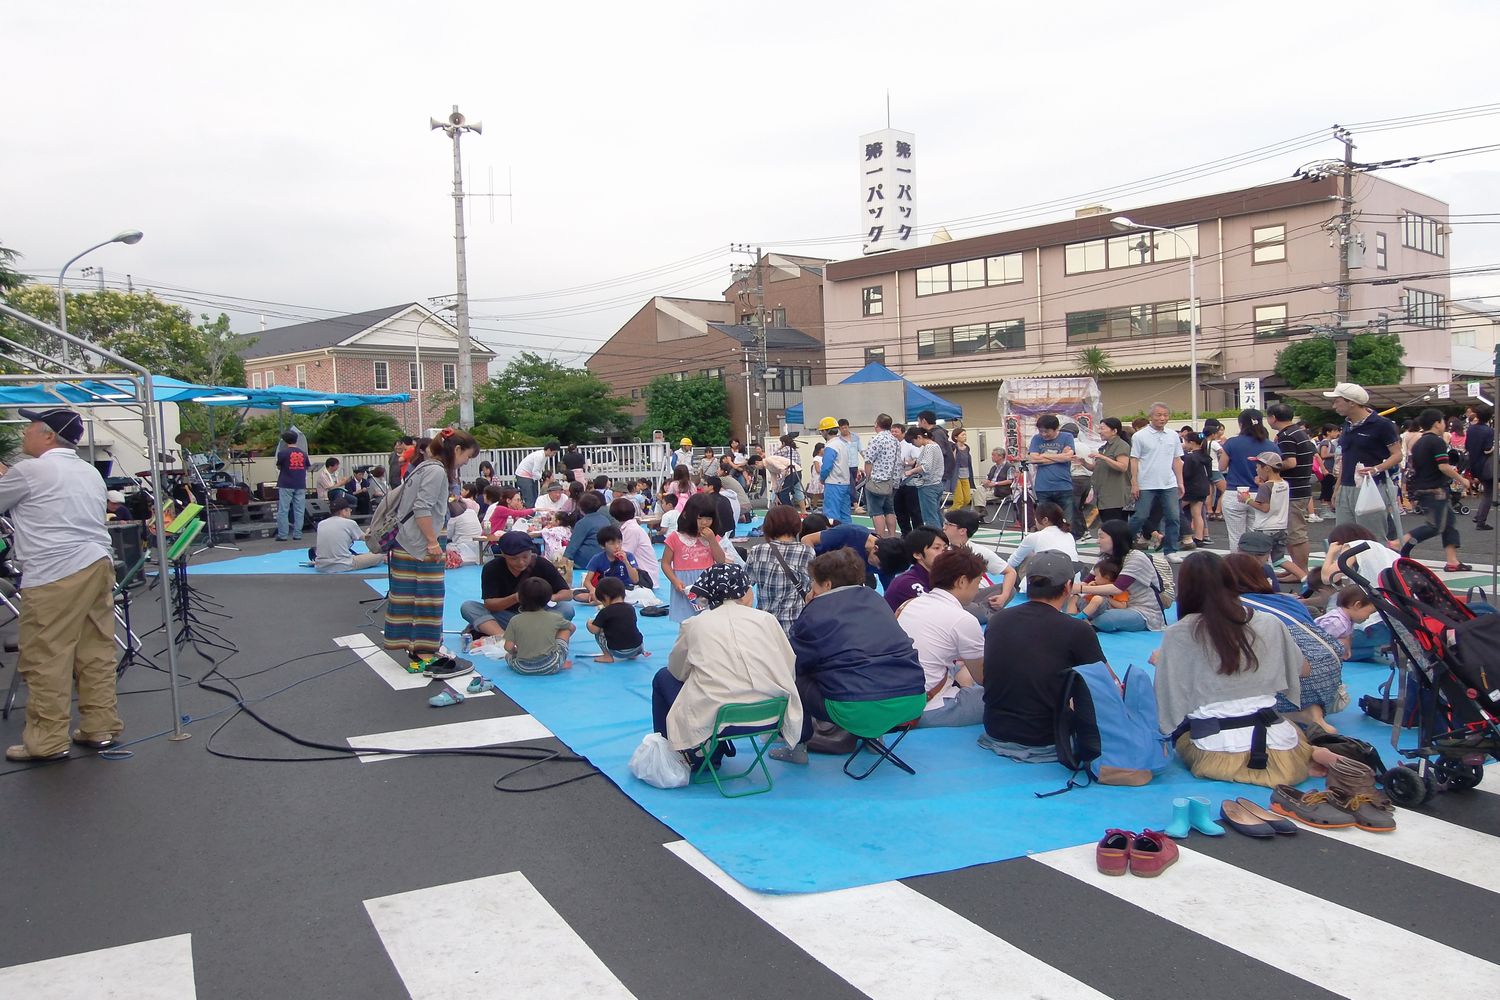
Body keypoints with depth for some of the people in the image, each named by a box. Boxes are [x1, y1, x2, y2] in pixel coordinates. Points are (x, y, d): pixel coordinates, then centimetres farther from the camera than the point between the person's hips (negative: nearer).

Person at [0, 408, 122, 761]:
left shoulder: (29, 471, -6)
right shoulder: (90, 473, 18)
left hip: (55, 575, -8)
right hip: (99, 564, 8)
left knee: (46, 660, -1)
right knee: (96, 653, 11)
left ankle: (47, 741, 3)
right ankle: (100, 728, 16)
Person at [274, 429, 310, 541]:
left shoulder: (282, 453, -6)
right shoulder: (303, 453, 6)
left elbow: (278, 467, 5)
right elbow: (307, 467, 13)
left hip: (286, 486, -3)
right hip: (300, 486, 3)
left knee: (283, 511, 1)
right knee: (298, 511, 6)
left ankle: (282, 535, -2)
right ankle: (297, 534, 5)